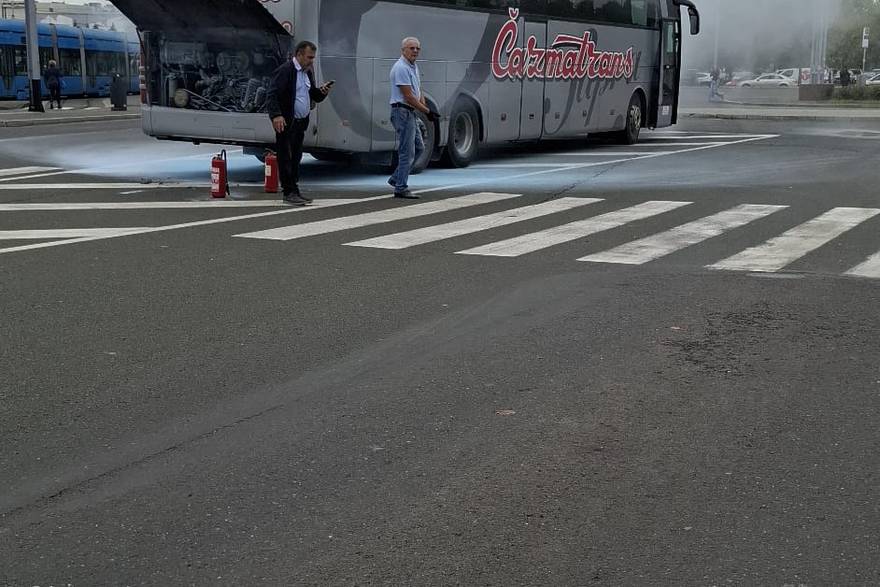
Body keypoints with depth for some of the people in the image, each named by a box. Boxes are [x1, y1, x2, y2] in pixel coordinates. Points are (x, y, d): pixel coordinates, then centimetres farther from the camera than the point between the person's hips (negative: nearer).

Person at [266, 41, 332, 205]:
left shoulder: (308, 72, 14)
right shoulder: (285, 71, -11)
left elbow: (314, 96, 20)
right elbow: (272, 95, -18)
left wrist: (322, 92, -2)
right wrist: (276, 115, -30)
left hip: (301, 123, 8)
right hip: (286, 123, -8)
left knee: (296, 158, 12)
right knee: (286, 158, -3)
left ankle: (294, 190, 19)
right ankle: (289, 192, 0)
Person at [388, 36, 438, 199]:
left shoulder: (414, 67, 15)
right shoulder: (401, 68, -16)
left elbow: (418, 92, 18)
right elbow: (408, 96, -20)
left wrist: (428, 110, 2)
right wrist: (427, 111, -15)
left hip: (410, 113, 10)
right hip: (402, 111, -10)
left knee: (419, 147, 15)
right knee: (407, 152, -7)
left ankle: (396, 178, 21)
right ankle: (401, 188, -2)